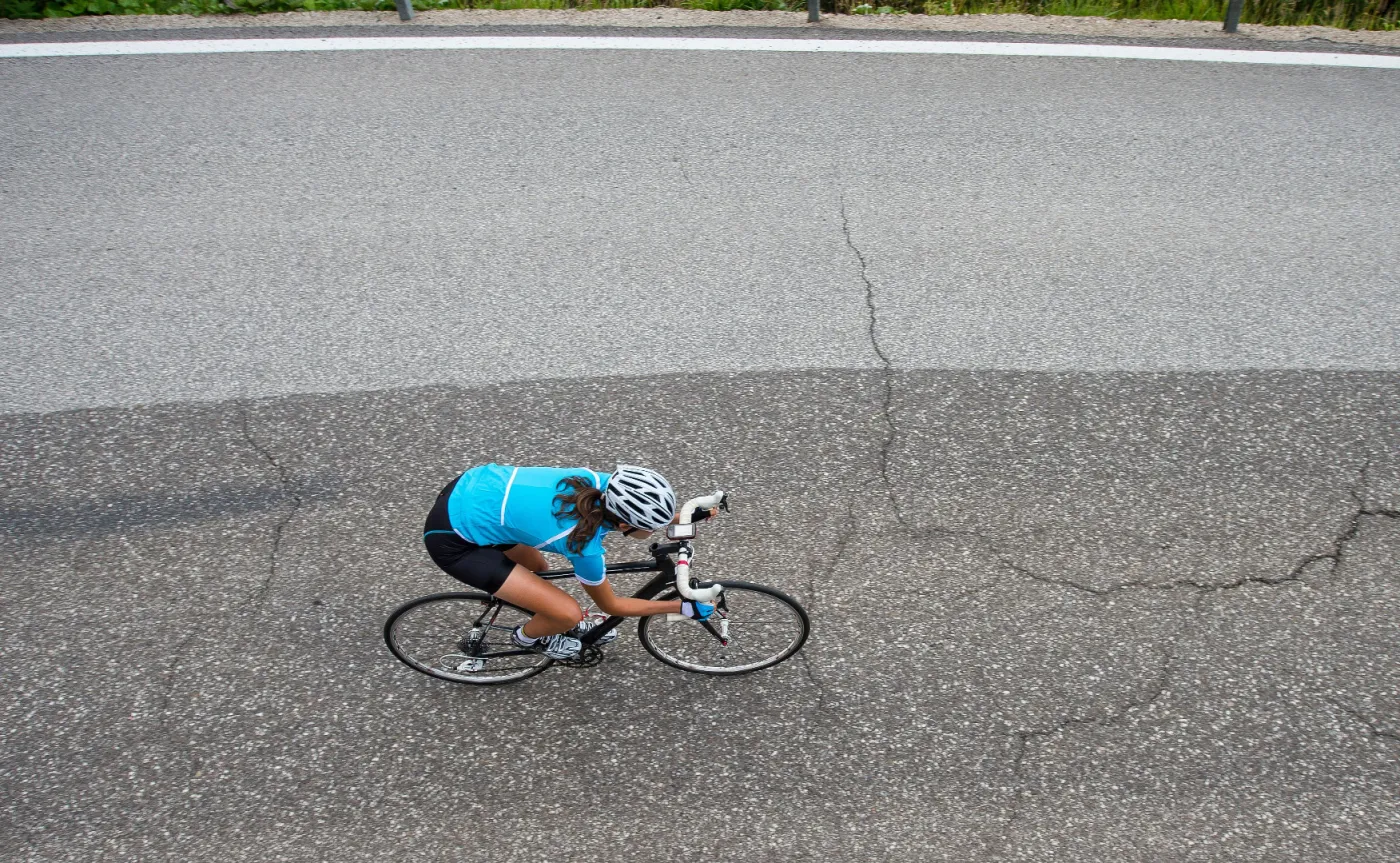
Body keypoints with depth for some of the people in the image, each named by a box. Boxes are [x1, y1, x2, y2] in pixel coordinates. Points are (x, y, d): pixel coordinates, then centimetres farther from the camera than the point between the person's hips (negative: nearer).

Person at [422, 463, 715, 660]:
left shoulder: (599, 482, -11)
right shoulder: (583, 545, -25)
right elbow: (610, 605, -3)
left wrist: (685, 517, 10)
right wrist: (683, 608, -3)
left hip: (472, 486, 8)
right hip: (452, 540, -8)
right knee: (568, 614, -6)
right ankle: (528, 637, 24)